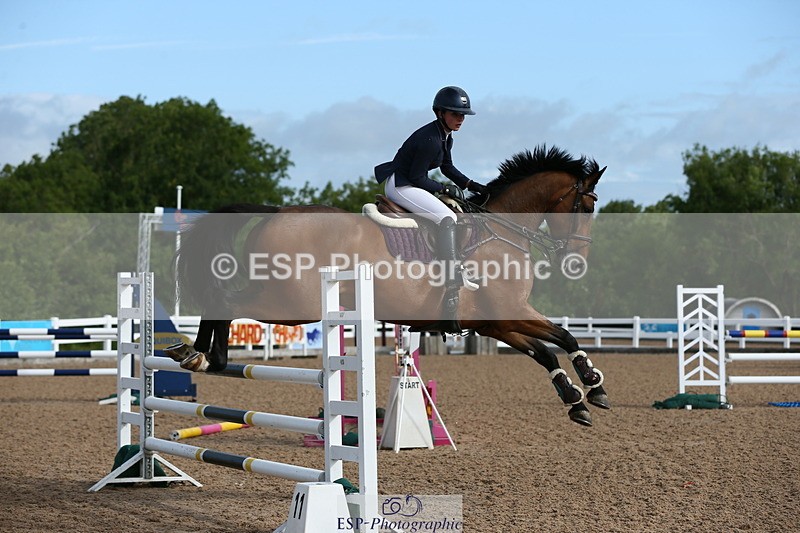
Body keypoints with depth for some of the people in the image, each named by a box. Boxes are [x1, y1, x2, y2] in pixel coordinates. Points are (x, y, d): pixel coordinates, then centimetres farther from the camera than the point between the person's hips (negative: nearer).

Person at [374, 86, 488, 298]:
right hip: (400, 185, -11)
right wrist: (445, 189, -14)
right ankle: (454, 277, -30)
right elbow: (417, 178, -22)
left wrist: (472, 185, 8)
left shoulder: (445, 136, 7)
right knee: (447, 217, -23)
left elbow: (447, 167, 18)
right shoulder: (430, 140, -24)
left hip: (409, 183, 11)